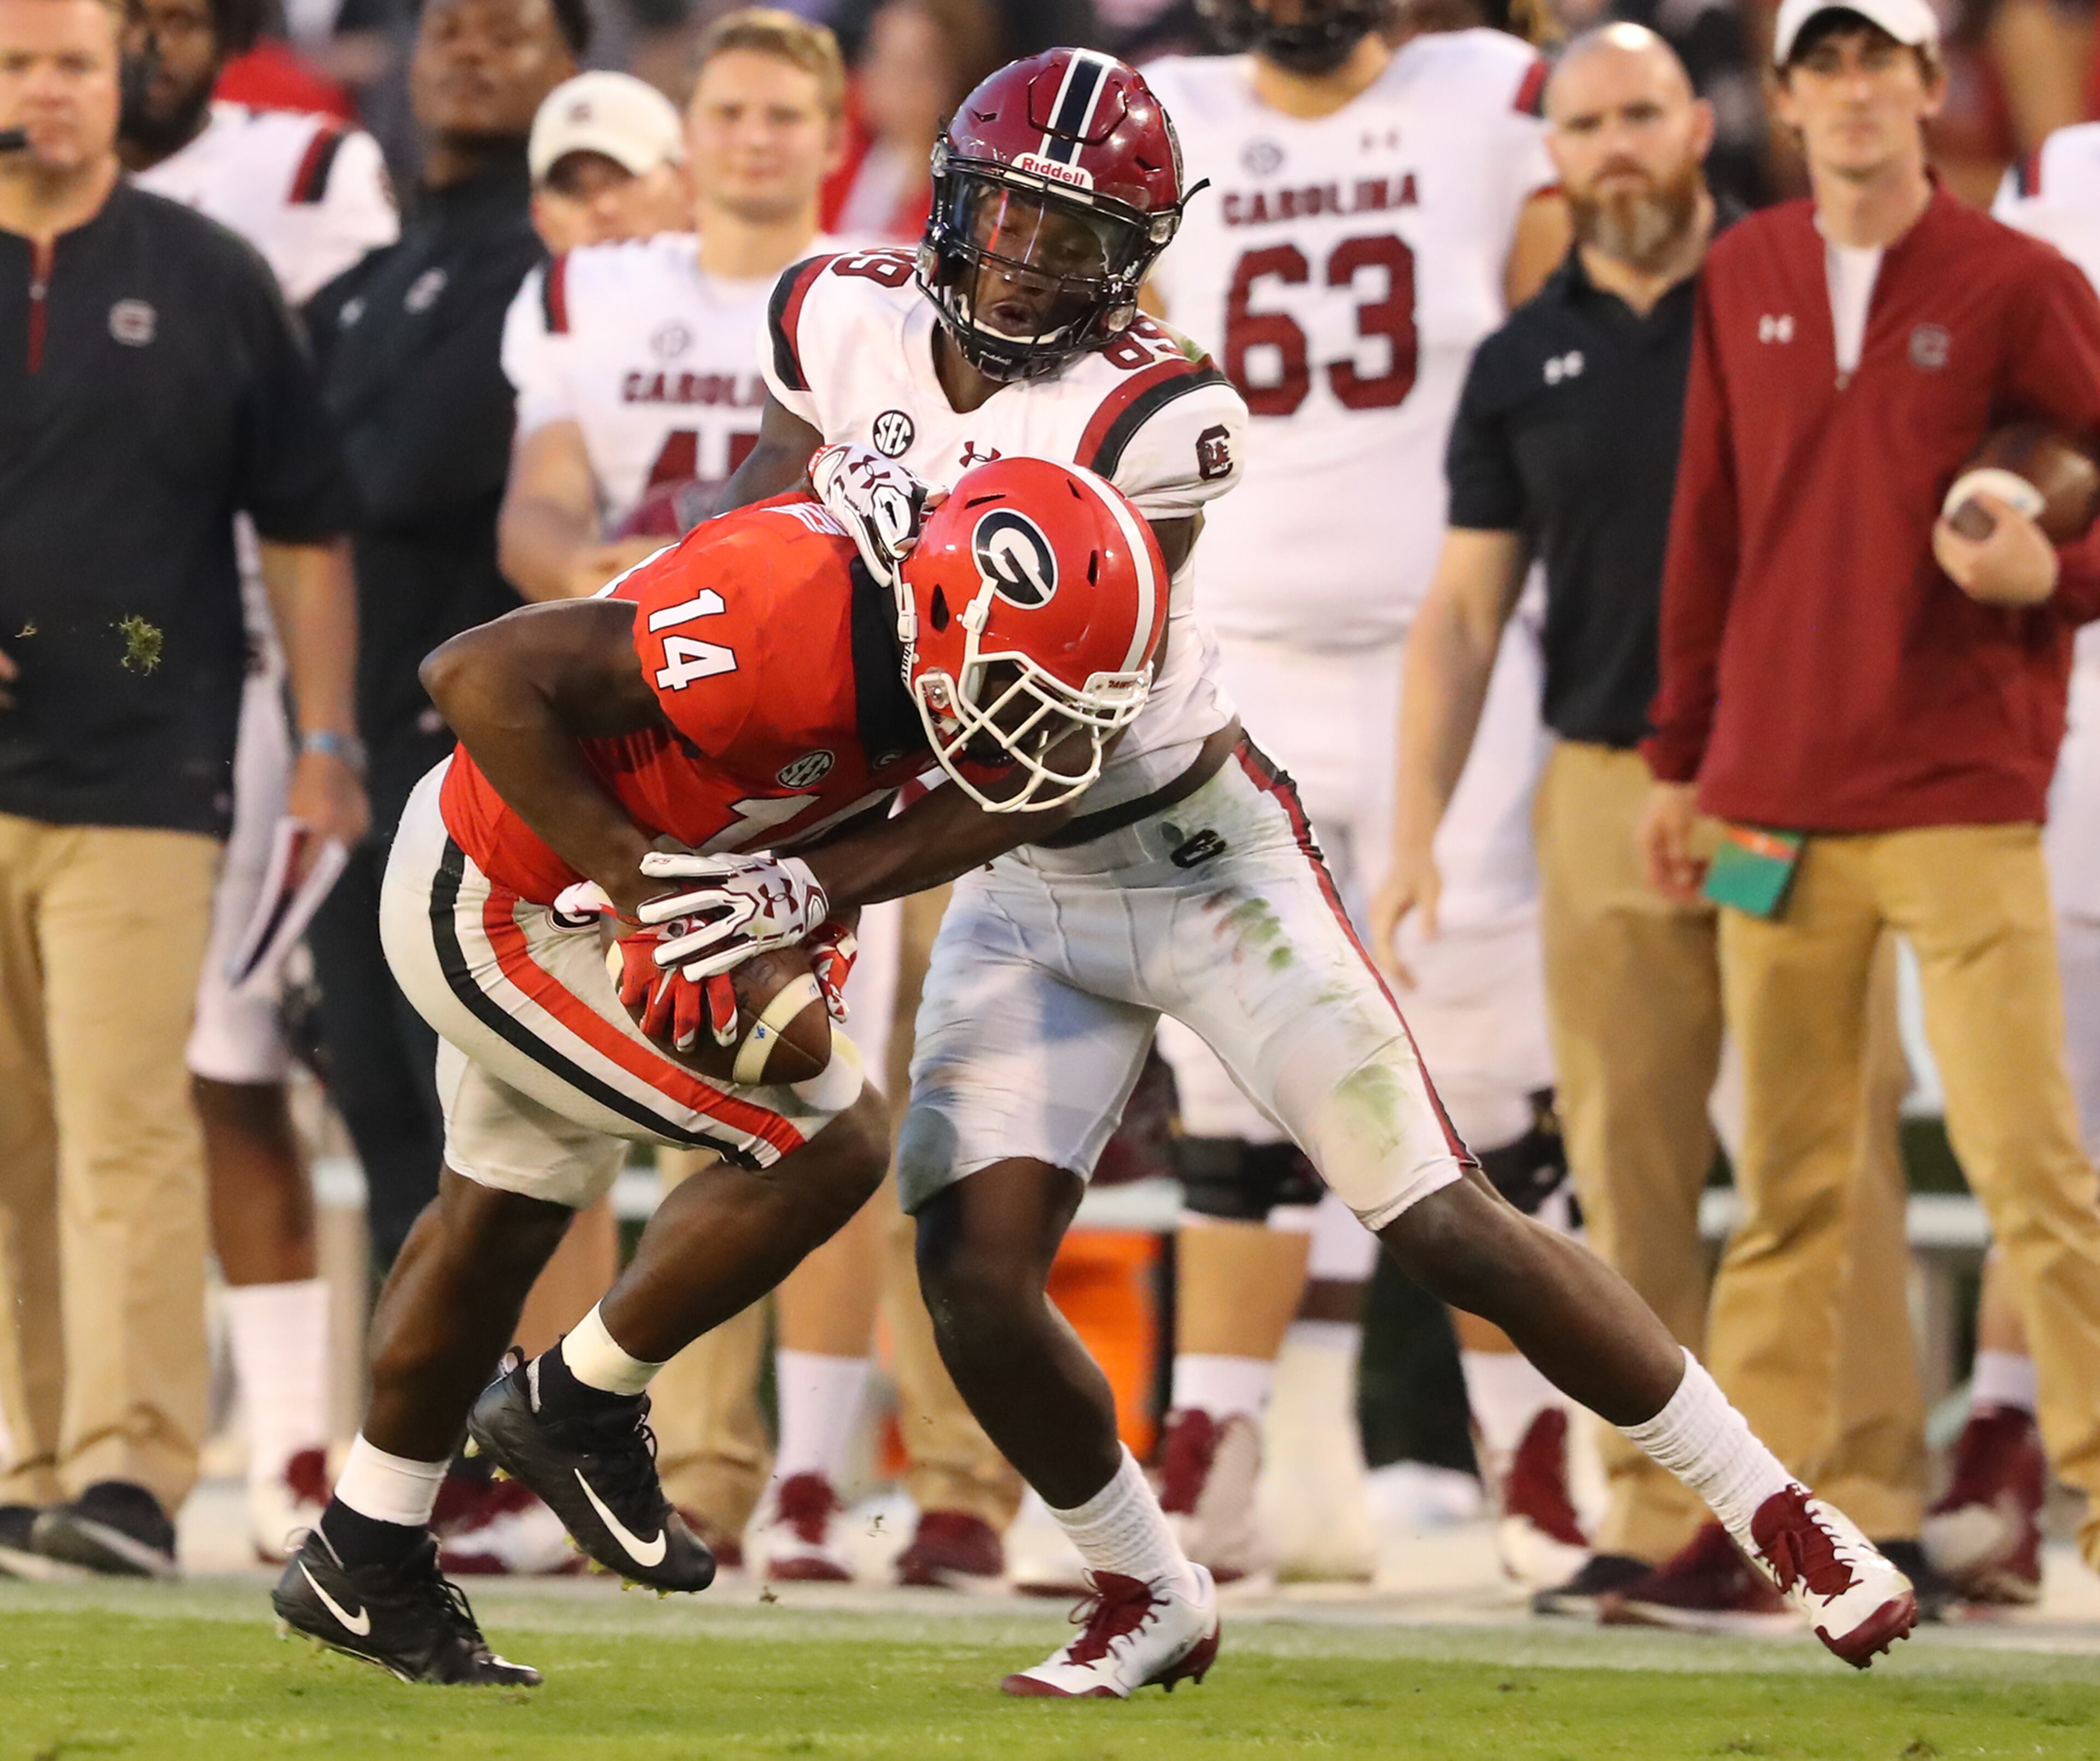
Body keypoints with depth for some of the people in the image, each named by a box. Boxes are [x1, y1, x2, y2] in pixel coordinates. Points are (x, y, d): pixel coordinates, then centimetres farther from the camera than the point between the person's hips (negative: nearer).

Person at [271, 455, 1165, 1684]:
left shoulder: (926, 642, -13)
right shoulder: (785, 626, -37)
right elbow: (482, 673, -33)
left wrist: (810, 902, -18)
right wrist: (642, 884, -31)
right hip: (504, 923, -9)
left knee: (506, 1214, 24)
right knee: (833, 1146, -9)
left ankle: (365, 1567, 41)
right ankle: (580, 1407, 10)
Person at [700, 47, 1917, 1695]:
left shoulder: (1148, 415, -25)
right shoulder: (849, 319, -7)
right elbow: (747, 525, 12)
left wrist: (839, 880, -34)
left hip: (1199, 858, -5)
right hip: (1025, 903, 5)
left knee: (1442, 1220, -6)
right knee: (975, 1277, -8)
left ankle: (1777, 1509, 7)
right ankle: (1151, 1601, 15)